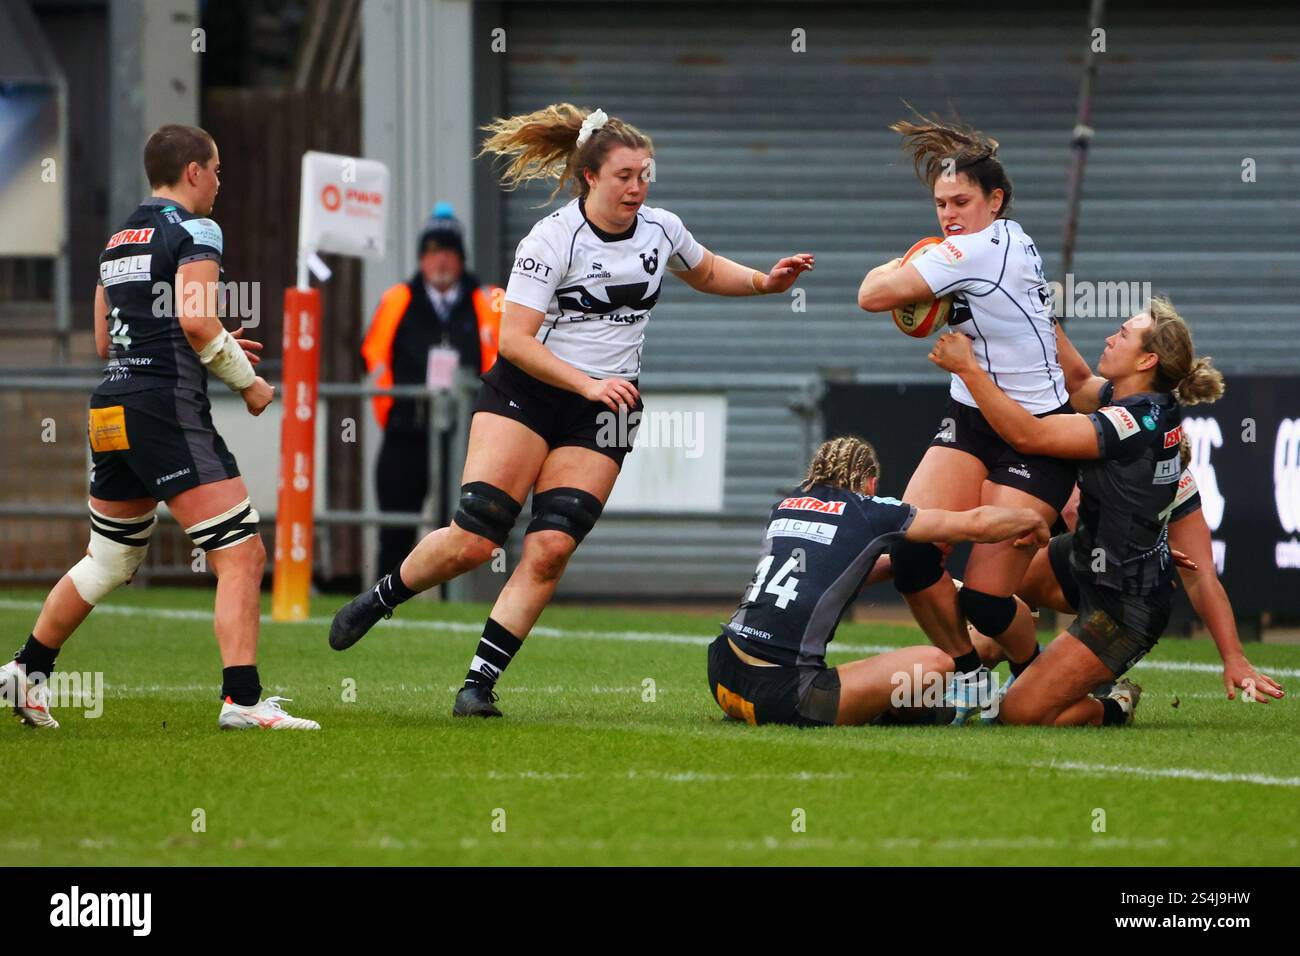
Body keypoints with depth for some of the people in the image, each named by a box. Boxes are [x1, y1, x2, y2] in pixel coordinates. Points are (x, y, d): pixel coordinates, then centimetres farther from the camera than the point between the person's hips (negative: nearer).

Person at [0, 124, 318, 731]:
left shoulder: (119, 239, 19)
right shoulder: (194, 230, -5)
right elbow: (196, 320, -18)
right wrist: (246, 380, -3)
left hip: (111, 408, 8)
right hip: (167, 408, -8)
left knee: (109, 561, 23)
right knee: (241, 555, -8)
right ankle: (242, 699, -17)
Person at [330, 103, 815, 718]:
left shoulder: (661, 230, 3)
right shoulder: (552, 239, -13)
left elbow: (705, 273, 26)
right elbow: (513, 339, -17)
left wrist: (764, 282, 8)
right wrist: (588, 384, -25)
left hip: (603, 414, 4)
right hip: (525, 392, -4)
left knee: (550, 549, -13)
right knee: (472, 538, -16)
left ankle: (479, 685, -8)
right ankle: (379, 599, 12)